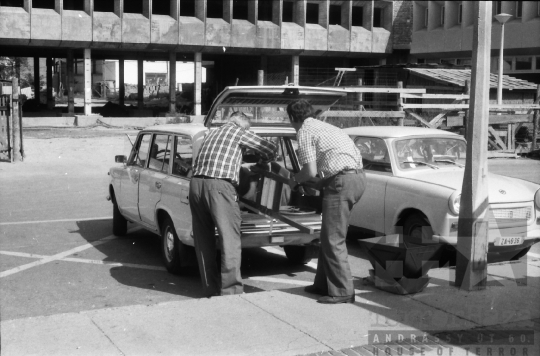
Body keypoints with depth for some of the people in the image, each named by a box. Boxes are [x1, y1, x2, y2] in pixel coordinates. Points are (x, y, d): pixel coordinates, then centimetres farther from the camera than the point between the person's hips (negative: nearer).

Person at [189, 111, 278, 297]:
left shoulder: (212, 133, 27)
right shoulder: (239, 132, 9)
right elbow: (271, 149, 9)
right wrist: (262, 161, 31)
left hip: (196, 183, 7)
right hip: (219, 186, -7)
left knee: (204, 240, 12)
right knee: (230, 239, -3)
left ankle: (211, 288, 17)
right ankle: (231, 289, -7)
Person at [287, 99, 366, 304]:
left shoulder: (305, 131, -2)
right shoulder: (325, 127, 25)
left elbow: (310, 171, -8)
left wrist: (296, 179, 11)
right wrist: (318, 182, 37)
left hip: (342, 181, -9)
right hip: (358, 177, 9)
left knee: (333, 239, -3)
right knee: (329, 236, 18)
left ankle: (342, 292, 0)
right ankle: (324, 284, 26)